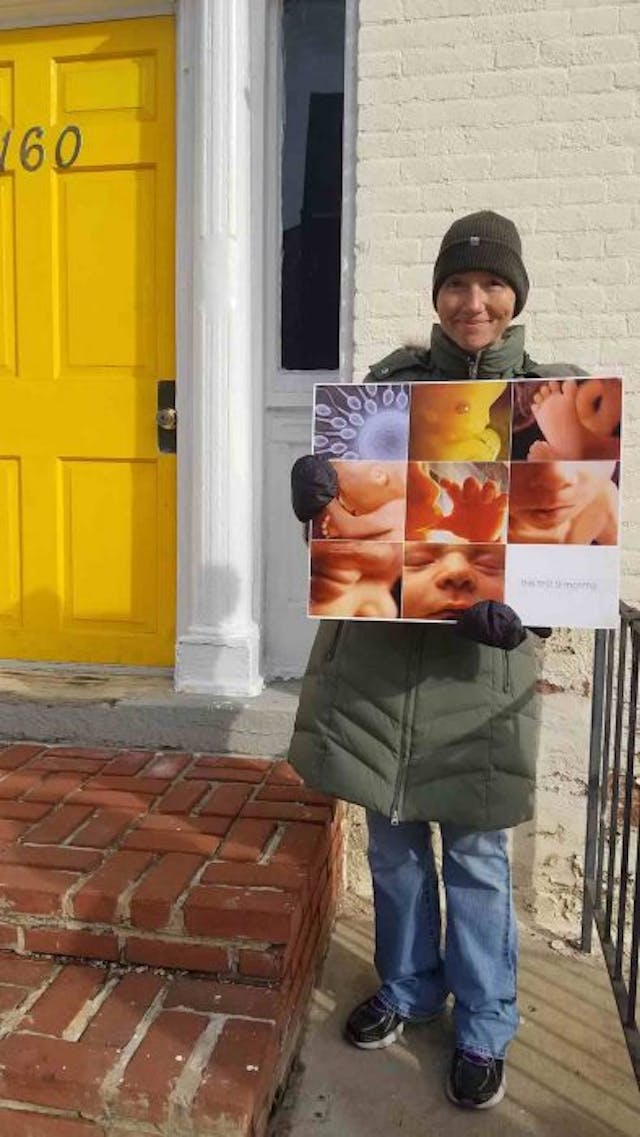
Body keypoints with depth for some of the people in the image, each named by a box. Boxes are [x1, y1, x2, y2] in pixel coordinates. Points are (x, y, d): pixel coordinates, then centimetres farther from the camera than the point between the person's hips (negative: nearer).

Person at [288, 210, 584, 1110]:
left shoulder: (554, 391, 1)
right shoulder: (395, 378, 5)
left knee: (474, 850, 10)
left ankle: (484, 1028, 33)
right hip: (379, 642, 2)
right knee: (392, 835, 16)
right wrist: (311, 479, -23)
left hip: (478, 653, -2)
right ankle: (406, 988, 40)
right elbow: (333, 458, 2)